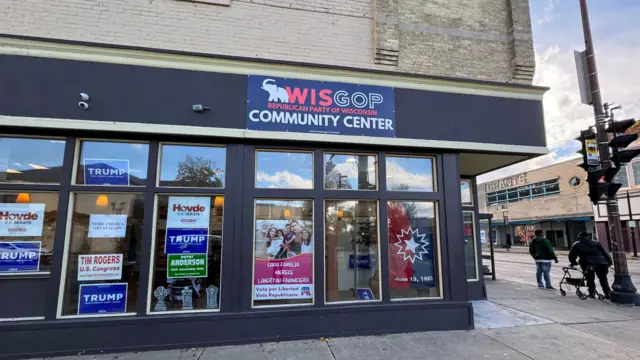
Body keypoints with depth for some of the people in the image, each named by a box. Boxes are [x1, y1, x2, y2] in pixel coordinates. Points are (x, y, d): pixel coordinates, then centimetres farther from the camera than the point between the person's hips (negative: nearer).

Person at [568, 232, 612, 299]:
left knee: (590, 279, 13)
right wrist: (609, 262, 15)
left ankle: (592, 293, 13)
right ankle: (607, 293, 17)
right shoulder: (596, 243, 20)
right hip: (601, 263, 3)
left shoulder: (576, 245, 12)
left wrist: (573, 262, 26)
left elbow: (572, 255, 12)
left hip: (588, 264, -2)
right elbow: (605, 253, 14)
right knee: (603, 279, 18)